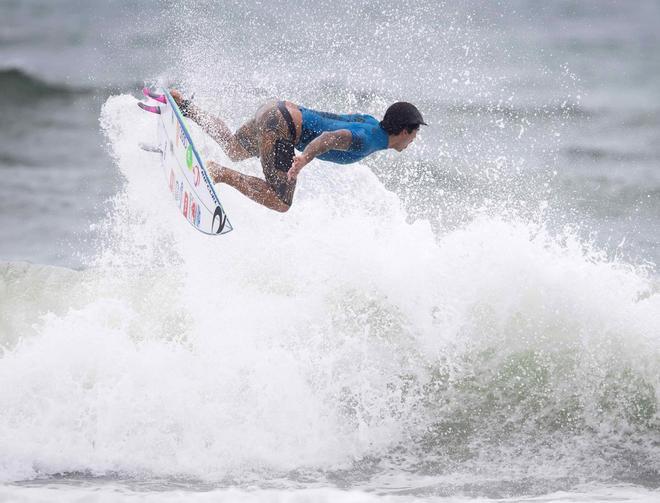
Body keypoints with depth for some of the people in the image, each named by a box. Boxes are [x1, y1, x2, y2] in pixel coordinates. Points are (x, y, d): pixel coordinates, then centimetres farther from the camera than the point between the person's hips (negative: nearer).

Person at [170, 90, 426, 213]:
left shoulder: (370, 122, 10)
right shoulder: (368, 140, -18)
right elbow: (332, 136, -34)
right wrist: (304, 159, -48)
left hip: (279, 109, 10)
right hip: (280, 127, -10)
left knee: (233, 149, 34)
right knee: (280, 202, -13)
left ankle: (184, 105, 32)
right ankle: (221, 174, -16)